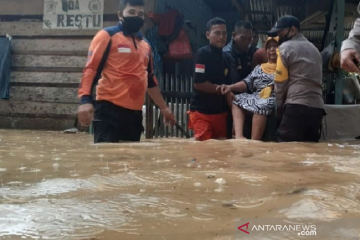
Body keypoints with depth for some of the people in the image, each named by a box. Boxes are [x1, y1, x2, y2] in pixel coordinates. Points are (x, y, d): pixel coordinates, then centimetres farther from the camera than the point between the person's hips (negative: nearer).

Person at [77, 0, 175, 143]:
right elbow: (90, 69, -8)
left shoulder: (145, 45, 19)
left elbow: (150, 80, 27)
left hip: (135, 112, 7)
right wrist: (85, 100, -21)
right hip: (109, 109, -7)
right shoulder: (107, 35, -1)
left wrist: (163, 107, 28)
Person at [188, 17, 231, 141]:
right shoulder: (203, 53, -10)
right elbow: (198, 83, -17)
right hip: (202, 112, -7)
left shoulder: (224, 57, 13)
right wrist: (222, 89, -10)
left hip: (220, 111, 7)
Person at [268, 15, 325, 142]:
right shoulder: (314, 49, 24)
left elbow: (280, 83, -3)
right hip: (317, 107, 8)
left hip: (296, 106, -7)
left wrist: (280, 107, 8)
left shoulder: (286, 47, 1)